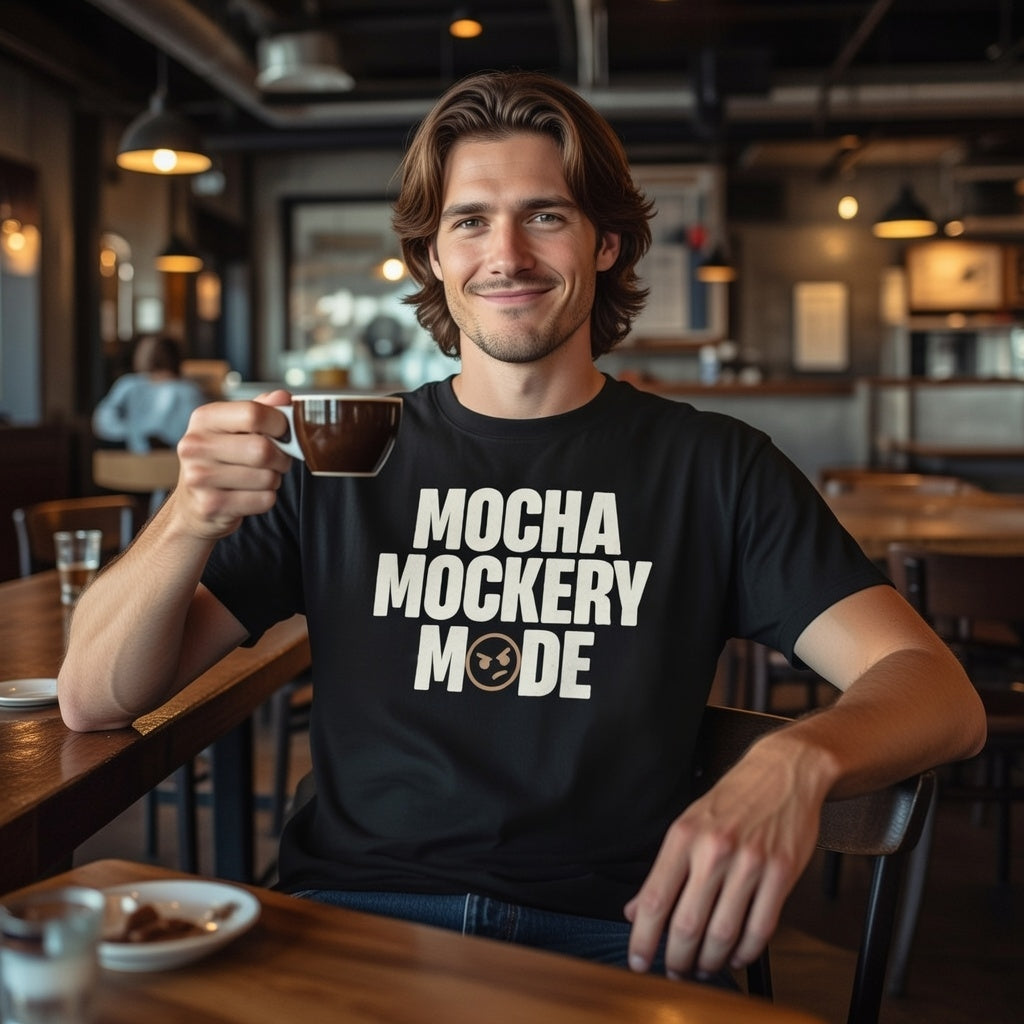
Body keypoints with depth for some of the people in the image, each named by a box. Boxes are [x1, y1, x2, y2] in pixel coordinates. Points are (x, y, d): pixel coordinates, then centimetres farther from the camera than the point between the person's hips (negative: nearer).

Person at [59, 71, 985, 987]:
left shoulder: (711, 466, 8)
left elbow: (941, 694, 0)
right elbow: (94, 699, 6)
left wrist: (797, 761, -24)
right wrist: (190, 523, -16)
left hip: (604, 933, 0)